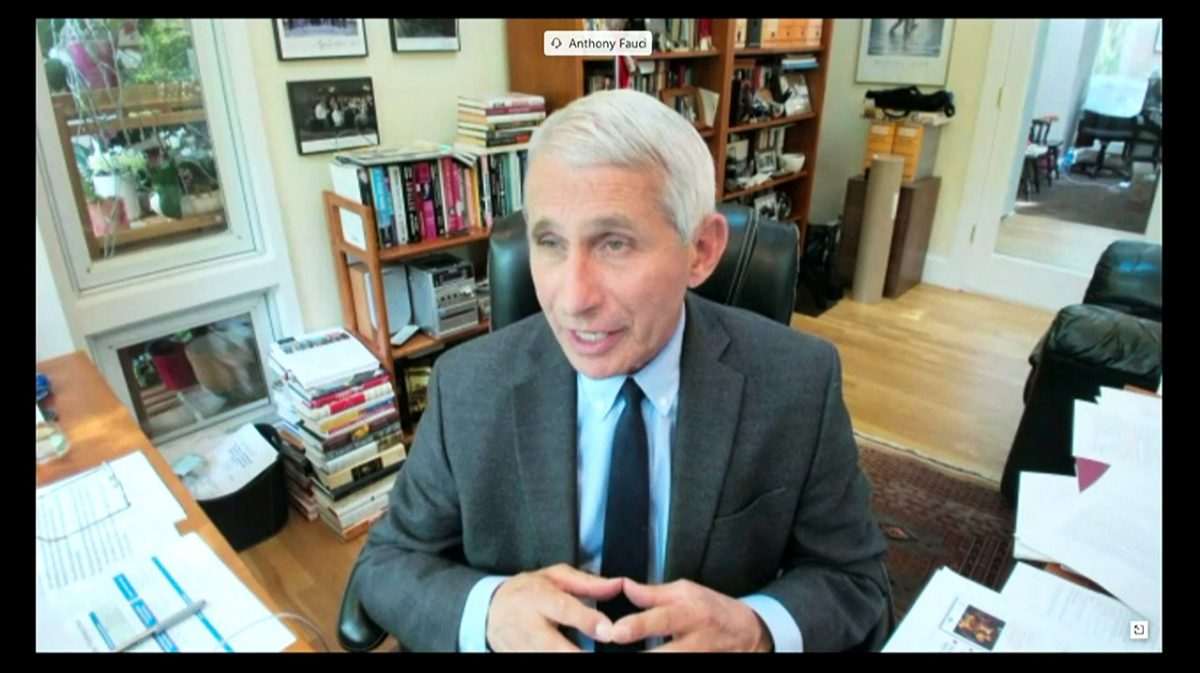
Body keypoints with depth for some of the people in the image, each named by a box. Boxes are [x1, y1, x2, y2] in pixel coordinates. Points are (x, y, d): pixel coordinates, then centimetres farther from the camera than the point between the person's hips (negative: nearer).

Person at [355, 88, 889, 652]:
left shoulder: (800, 382, -14)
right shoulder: (467, 386, -14)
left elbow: (854, 575, -5)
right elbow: (387, 562, -4)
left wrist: (755, 629, -24)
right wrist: (488, 610, -23)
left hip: (724, 638, 1)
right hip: (521, 636, 0)